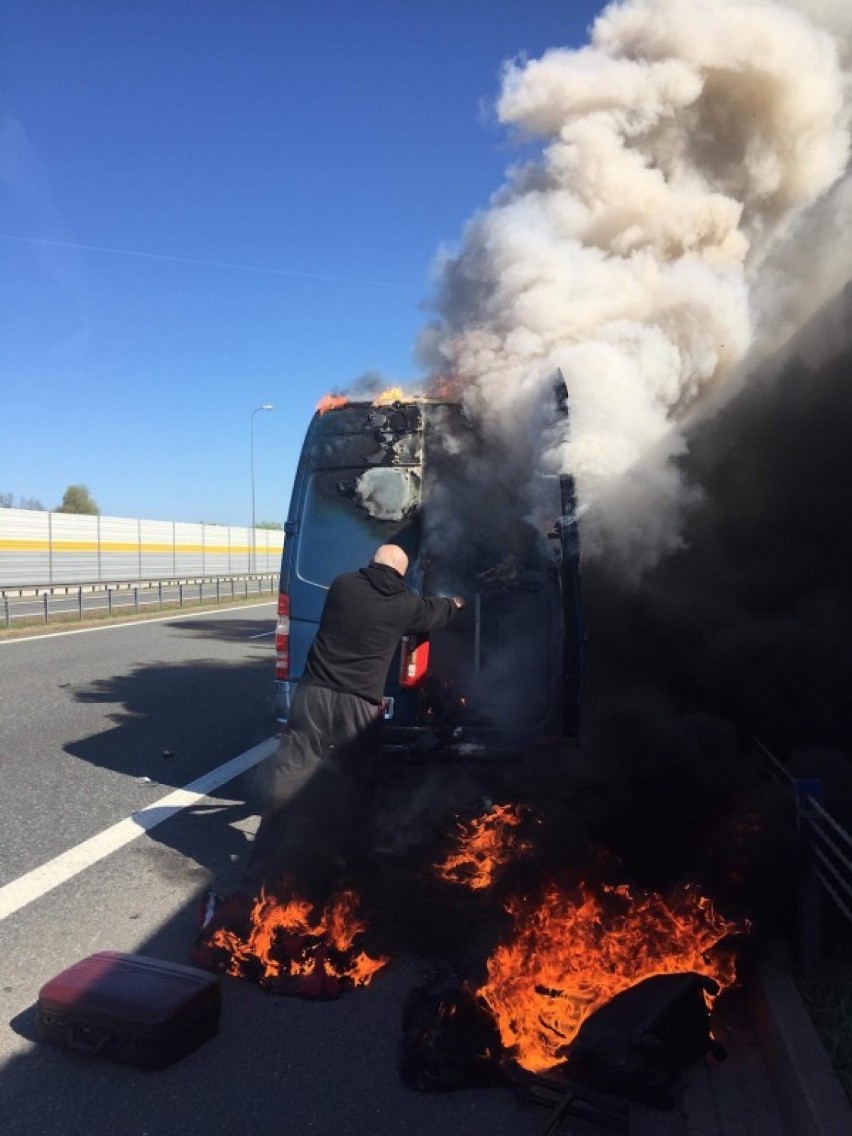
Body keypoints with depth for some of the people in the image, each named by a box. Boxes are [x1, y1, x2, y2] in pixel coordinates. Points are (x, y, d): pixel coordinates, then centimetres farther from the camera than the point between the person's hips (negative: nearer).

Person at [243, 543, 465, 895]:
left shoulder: (342, 585, 5)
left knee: (291, 781, 6)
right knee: (352, 792, 11)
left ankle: (262, 877, 10)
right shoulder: (404, 604, 2)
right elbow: (437, 611, 23)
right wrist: (456, 602, 48)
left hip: (313, 694, 2)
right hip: (357, 705, -2)